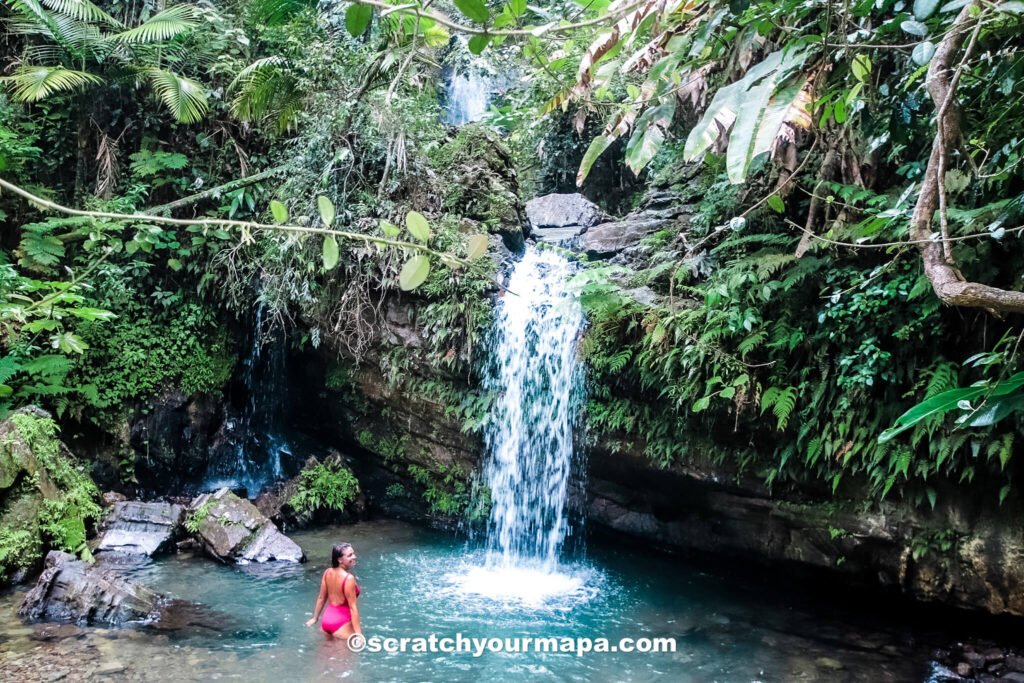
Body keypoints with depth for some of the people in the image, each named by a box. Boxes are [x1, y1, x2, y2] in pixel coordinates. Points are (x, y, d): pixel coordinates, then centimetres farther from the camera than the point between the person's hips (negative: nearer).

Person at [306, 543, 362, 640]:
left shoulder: (327, 572, -2)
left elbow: (321, 598, 9)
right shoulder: (349, 578, -23)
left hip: (327, 620, 8)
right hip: (342, 623, -8)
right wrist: (358, 633, -19)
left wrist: (315, 618, 22)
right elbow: (353, 607, -22)